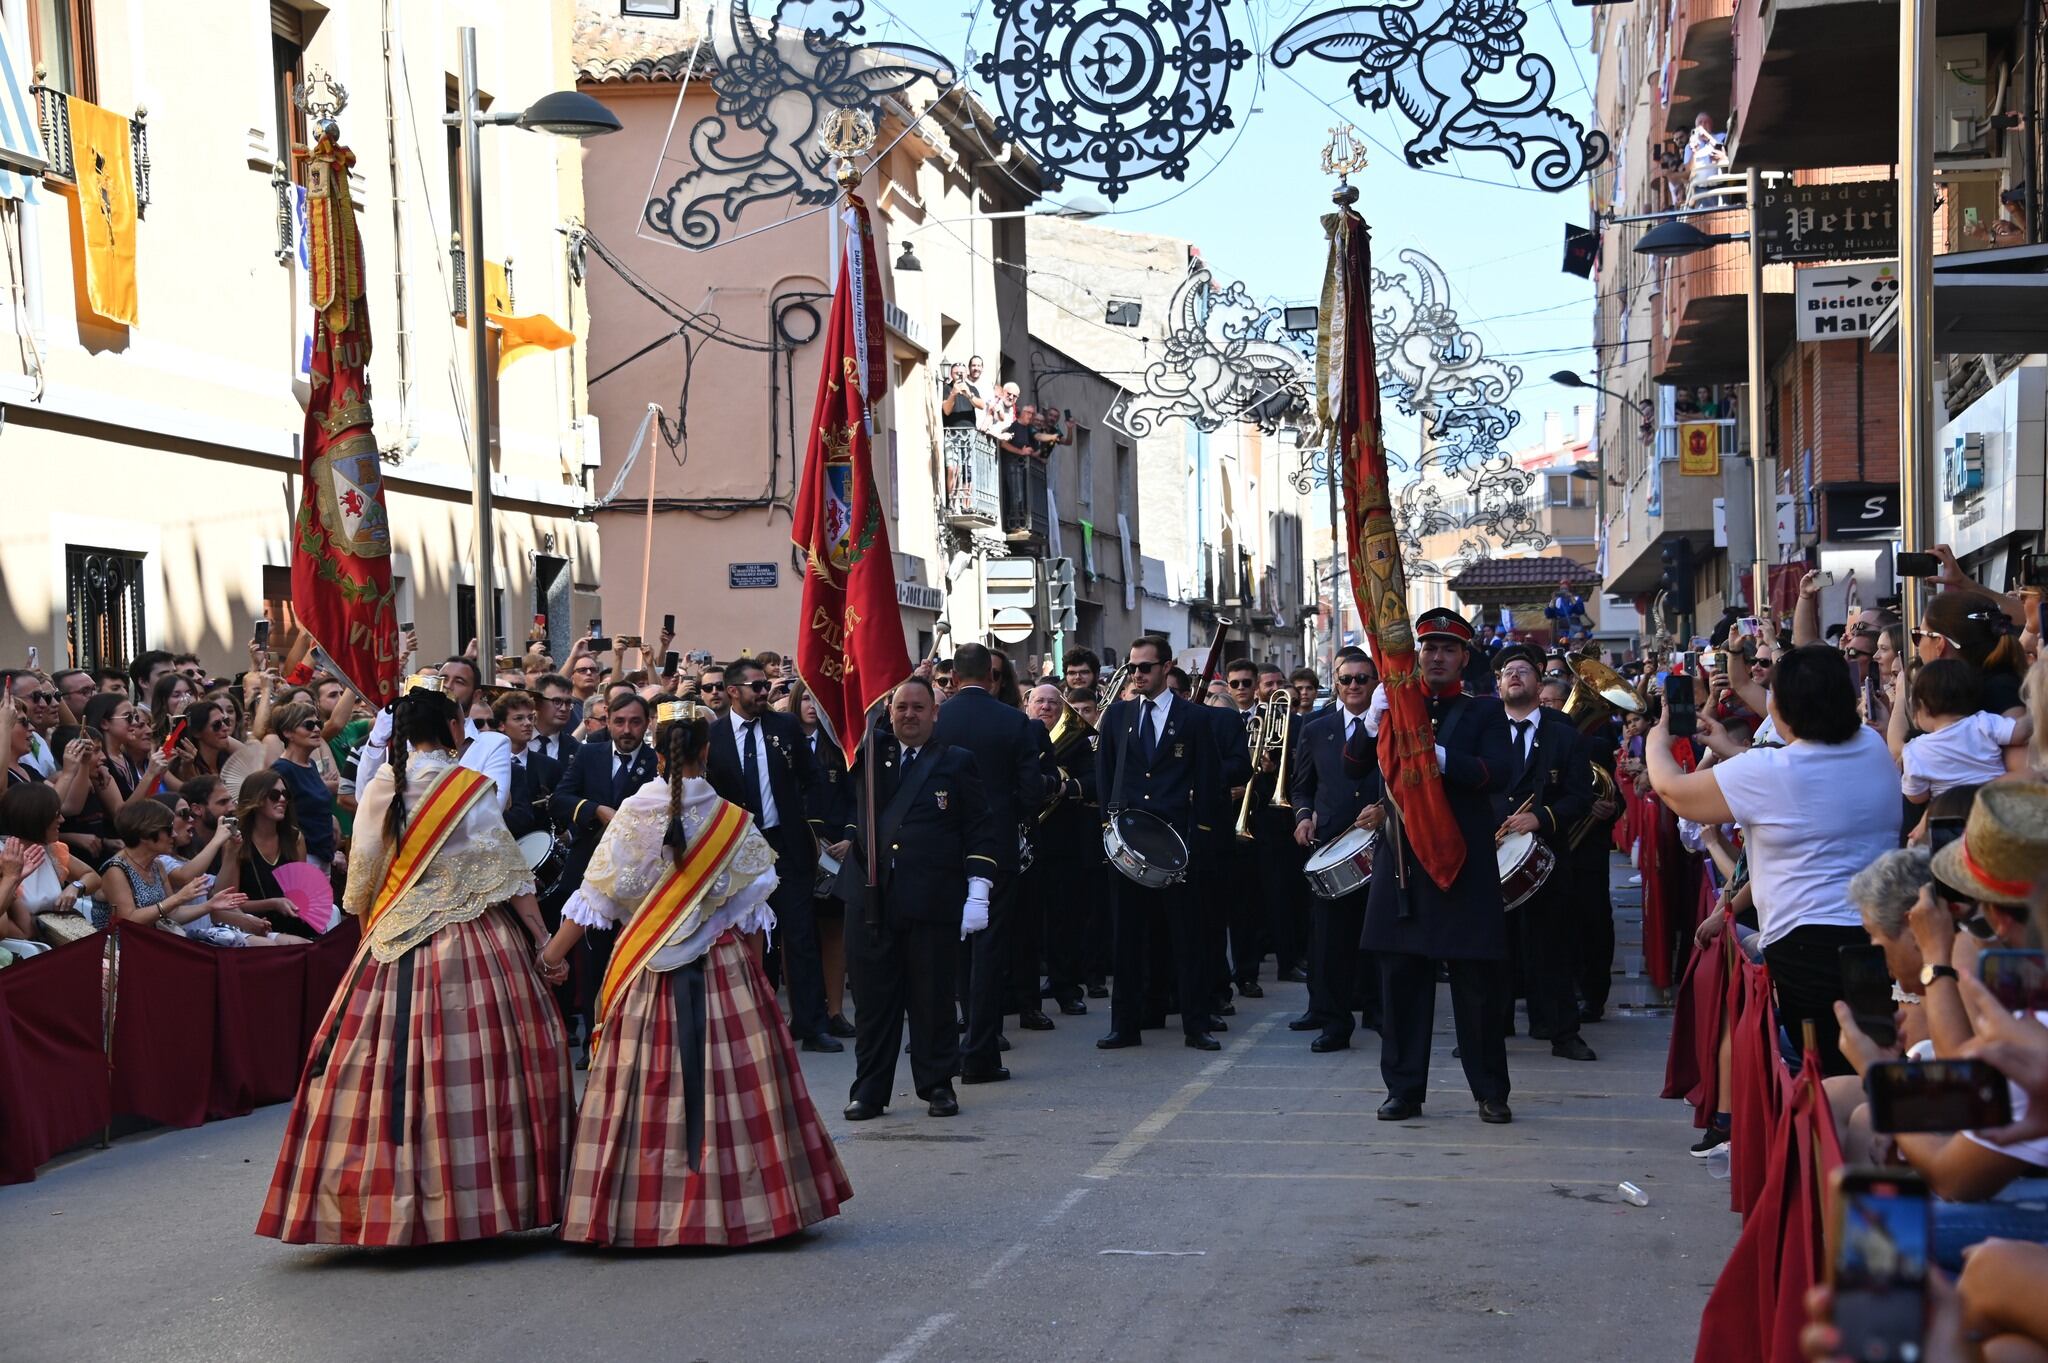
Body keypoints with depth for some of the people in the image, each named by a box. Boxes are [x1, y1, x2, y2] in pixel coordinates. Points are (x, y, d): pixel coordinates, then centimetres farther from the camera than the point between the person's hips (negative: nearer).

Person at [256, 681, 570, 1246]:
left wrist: (370, 932, 25)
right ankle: (475, 1204, 3)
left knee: (388, 1069, 5)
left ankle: (388, 1204, 9)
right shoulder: (472, 788, -5)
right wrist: (541, 937, 0)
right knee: (470, 1069, 1)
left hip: (394, 945, 3)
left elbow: (362, 879, 10)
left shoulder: (379, 789, 4)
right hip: (471, 942, -3)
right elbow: (507, 873, -6)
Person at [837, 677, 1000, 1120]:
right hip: (871, 898, 2)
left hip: (932, 900, -2)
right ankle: (869, 1090, 12)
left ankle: (938, 1084, 17)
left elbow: (979, 831, 2)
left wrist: (977, 893, -5)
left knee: (933, 998, 5)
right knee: (873, 999, 5)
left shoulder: (956, 762, 4)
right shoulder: (869, 754, 13)